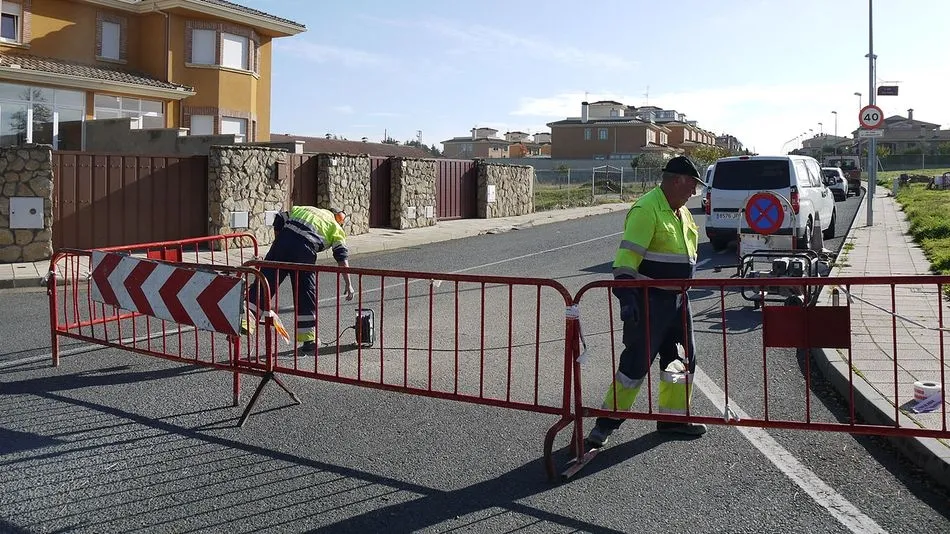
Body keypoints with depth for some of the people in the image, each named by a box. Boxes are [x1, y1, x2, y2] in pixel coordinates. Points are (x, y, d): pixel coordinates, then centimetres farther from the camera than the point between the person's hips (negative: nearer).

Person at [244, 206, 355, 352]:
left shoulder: (302, 209, 32)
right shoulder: (335, 227, 20)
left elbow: (279, 219, 18)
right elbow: (342, 256, 9)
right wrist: (348, 284, 5)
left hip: (283, 241, 3)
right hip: (305, 250, -2)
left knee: (264, 281, 4)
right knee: (306, 292, 9)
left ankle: (244, 322, -5)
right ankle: (308, 339, 15)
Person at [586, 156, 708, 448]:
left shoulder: (681, 211, 13)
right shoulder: (646, 209, -16)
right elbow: (627, 256, -24)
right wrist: (626, 296, -32)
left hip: (677, 299, 9)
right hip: (648, 300, -9)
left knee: (683, 357, 14)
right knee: (637, 361, -6)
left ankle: (673, 417, 28)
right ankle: (607, 422, 5)